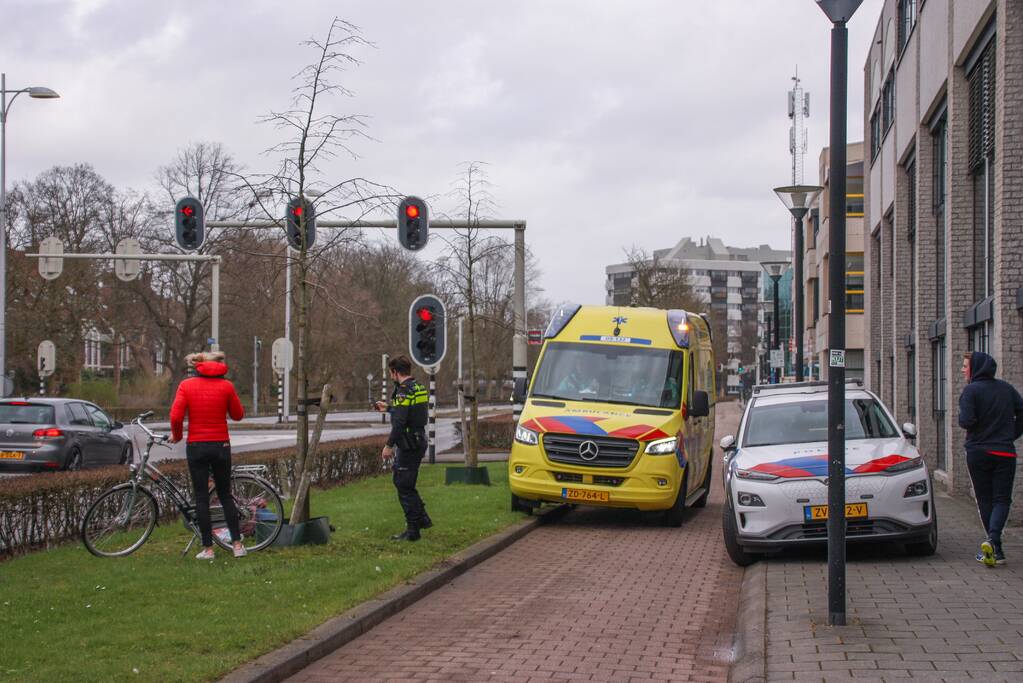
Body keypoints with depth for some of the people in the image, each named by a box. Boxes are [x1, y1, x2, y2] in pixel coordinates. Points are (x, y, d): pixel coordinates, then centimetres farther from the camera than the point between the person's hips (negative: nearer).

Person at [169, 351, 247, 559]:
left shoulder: (186, 385, -3)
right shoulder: (226, 386, -4)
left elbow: (176, 417, -10)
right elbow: (238, 415, 5)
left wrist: (176, 435, 7)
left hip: (196, 446, -1)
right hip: (221, 445, 1)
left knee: (201, 497, 5)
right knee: (225, 495, 13)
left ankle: (208, 548, 5)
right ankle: (237, 544, 8)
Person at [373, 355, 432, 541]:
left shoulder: (404, 390, -18)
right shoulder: (419, 387, 12)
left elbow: (400, 422, -24)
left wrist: (389, 445, -19)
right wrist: (388, 408, 34)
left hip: (408, 444, -10)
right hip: (419, 440, 10)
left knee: (404, 487, -2)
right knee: (400, 479, 21)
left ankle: (412, 530, 1)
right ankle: (422, 518, 22)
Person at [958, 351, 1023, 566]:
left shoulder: (971, 390, -9)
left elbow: (966, 421, -18)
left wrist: (962, 417, 4)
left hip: (978, 453, -2)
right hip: (1004, 453, 3)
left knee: (985, 500, 9)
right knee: (1002, 500, 2)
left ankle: (995, 548, 7)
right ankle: (993, 540, -21)